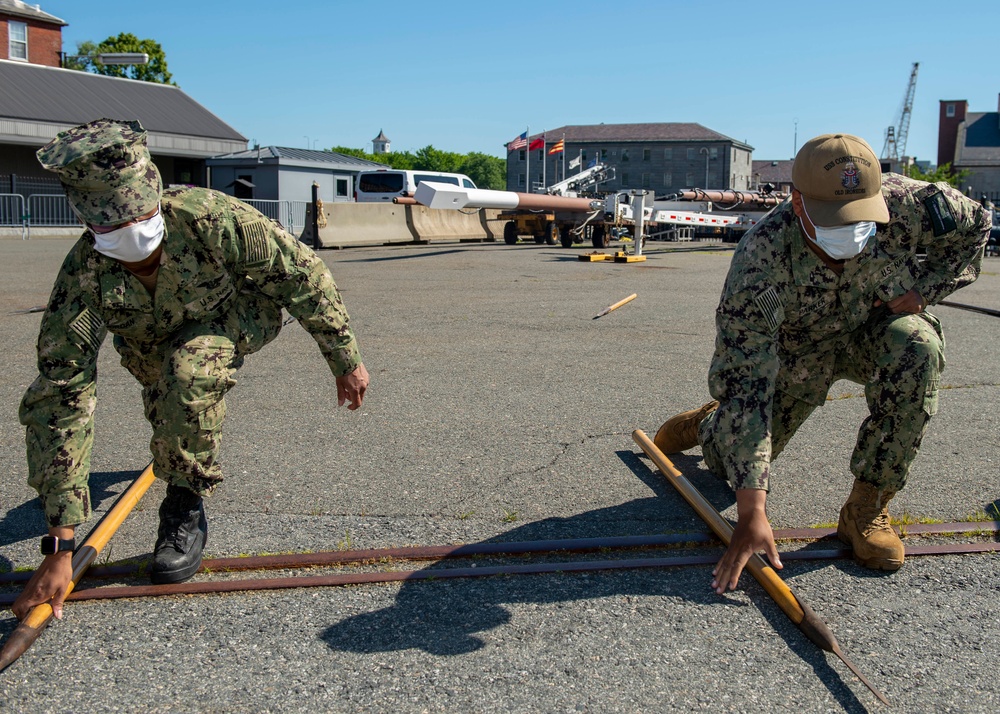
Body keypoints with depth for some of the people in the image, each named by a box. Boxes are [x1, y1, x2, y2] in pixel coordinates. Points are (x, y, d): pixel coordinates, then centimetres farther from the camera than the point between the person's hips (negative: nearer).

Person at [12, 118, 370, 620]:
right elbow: (58, 408, -36)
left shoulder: (211, 217, -41)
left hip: (238, 315, -3)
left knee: (188, 373, -33)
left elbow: (303, 276, -26)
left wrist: (346, 361, -18)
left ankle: (186, 508, -14)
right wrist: (59, 549, -38)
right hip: (154, 338, 3)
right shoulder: (82, 279, -35)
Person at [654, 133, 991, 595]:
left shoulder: (903, 202, -31)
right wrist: (752, 515, -41)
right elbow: (745, 387, -38)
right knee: (729, 465, 0)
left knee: (917, 347, -33)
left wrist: (923, 289, -20)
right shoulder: (759, 264, -38)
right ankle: (710, 423, 41)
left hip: (875, 328, 2)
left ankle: (866, 508, -18)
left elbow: (973, 226, -5)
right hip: (794, 351, -1)